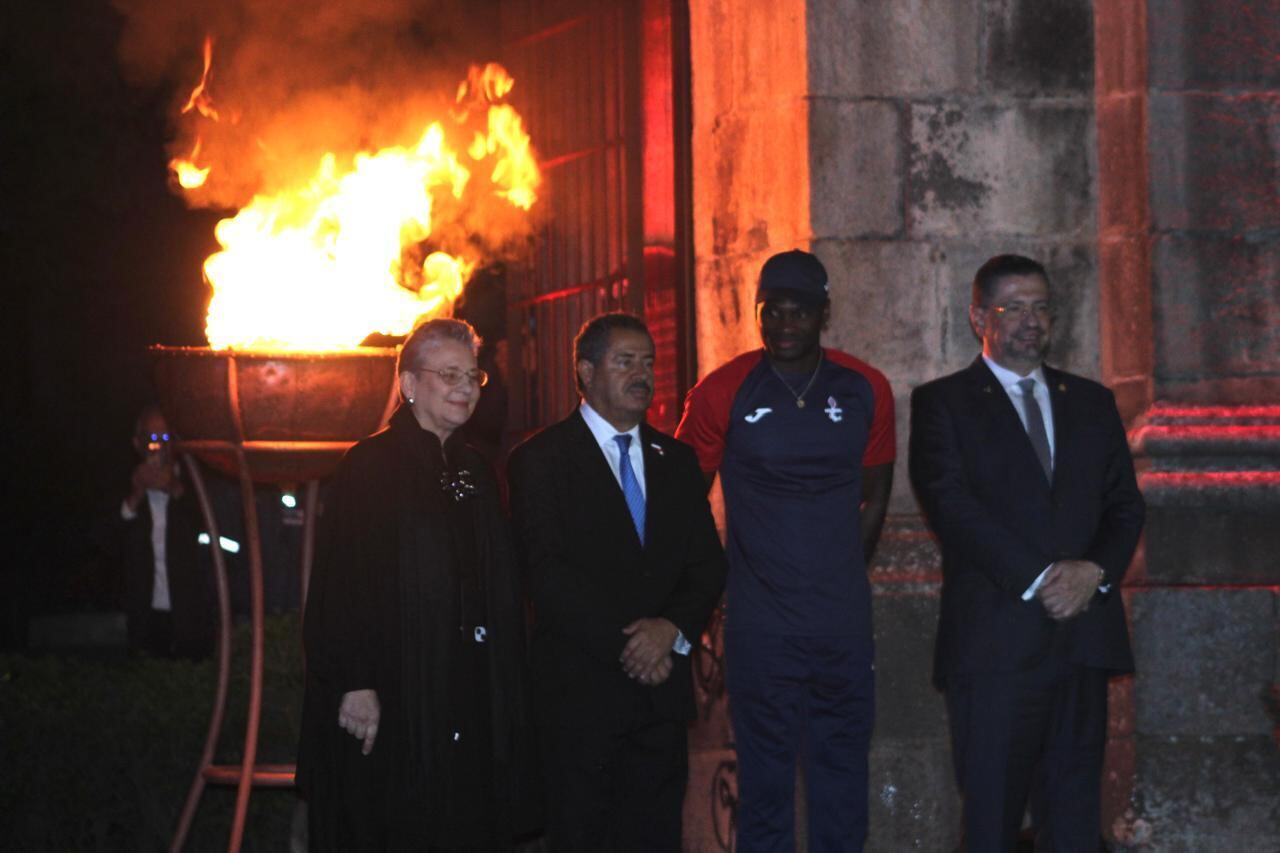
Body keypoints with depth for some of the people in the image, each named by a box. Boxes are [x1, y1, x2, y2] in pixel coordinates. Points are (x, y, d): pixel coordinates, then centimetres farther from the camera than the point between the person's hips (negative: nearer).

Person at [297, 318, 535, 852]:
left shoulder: (474, 474, 15)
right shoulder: (370, 467, -6)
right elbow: (344, 582, -12)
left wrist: (506, 689, 12)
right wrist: (356, 683, -19)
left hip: (471, 704, 6)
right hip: (397, 703, -6)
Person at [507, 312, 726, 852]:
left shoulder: (675, 460, 16)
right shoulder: (541, 460, -2)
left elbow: (708, 564, 10)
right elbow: (548, 574, -11)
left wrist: (674, 628, -10)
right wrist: (625, 646, -14)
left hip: (661, 683, 5)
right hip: (581, 687, -4)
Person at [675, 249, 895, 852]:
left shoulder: (865, 390, 3)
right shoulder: (723, 393, -4)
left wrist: (839, 578, 12)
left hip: (844, 625, 2)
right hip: (760, 628, -2)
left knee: (842, 780, 8)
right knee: (765, 785, 2)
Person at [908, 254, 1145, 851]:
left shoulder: (1091, 402, 18)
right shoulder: (942, 404, 4)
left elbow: (1125, 504, 13)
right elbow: (953, 507, -8)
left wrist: (1095, 571, -8)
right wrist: (1037, 580, -14)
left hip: (1083, 635, 4)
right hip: (995, 640, -4)